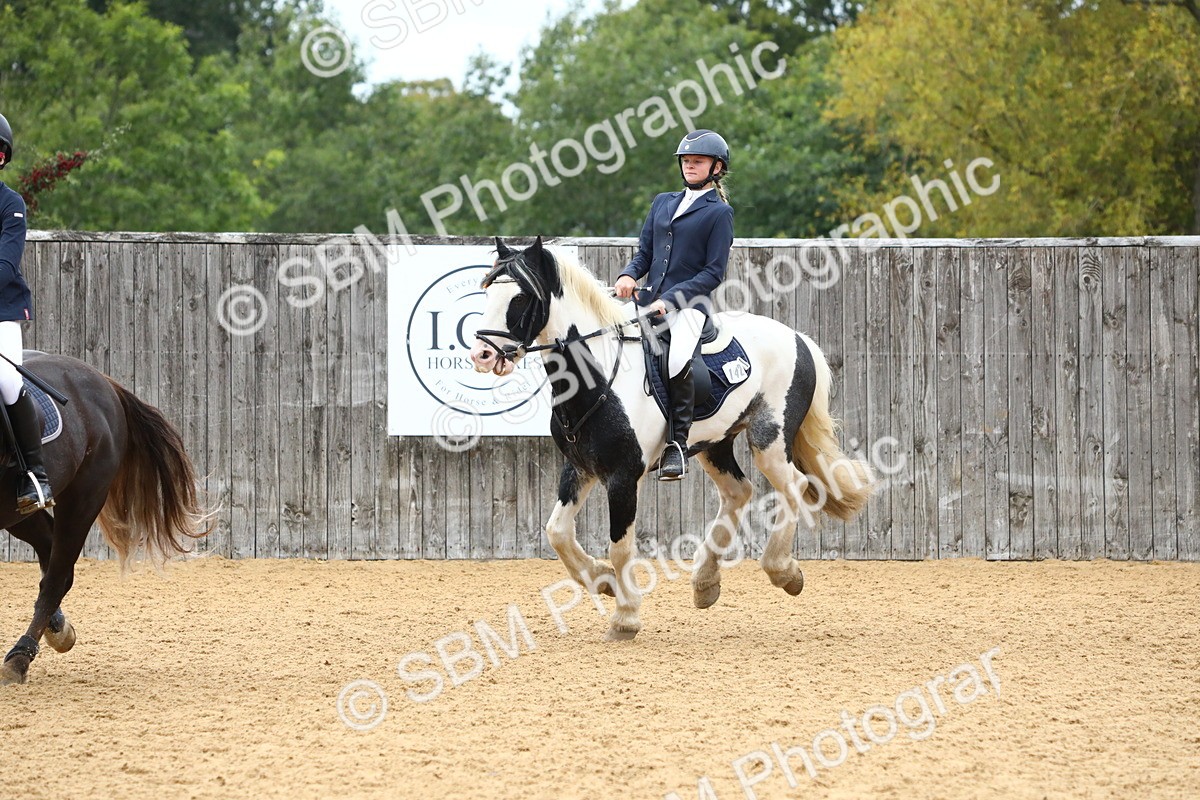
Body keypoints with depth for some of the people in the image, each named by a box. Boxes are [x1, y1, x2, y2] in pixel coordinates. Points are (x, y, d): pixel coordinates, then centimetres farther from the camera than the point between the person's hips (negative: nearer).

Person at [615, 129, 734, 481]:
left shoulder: (719, 213, 2)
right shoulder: (663, 203, 20)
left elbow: (713, 272, -5)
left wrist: (670, 300, -15)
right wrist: (629, 275, -4)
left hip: (689, 305, -7)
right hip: (648, 300, 7)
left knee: (677, 359, -32)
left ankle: (677, 444, -21)